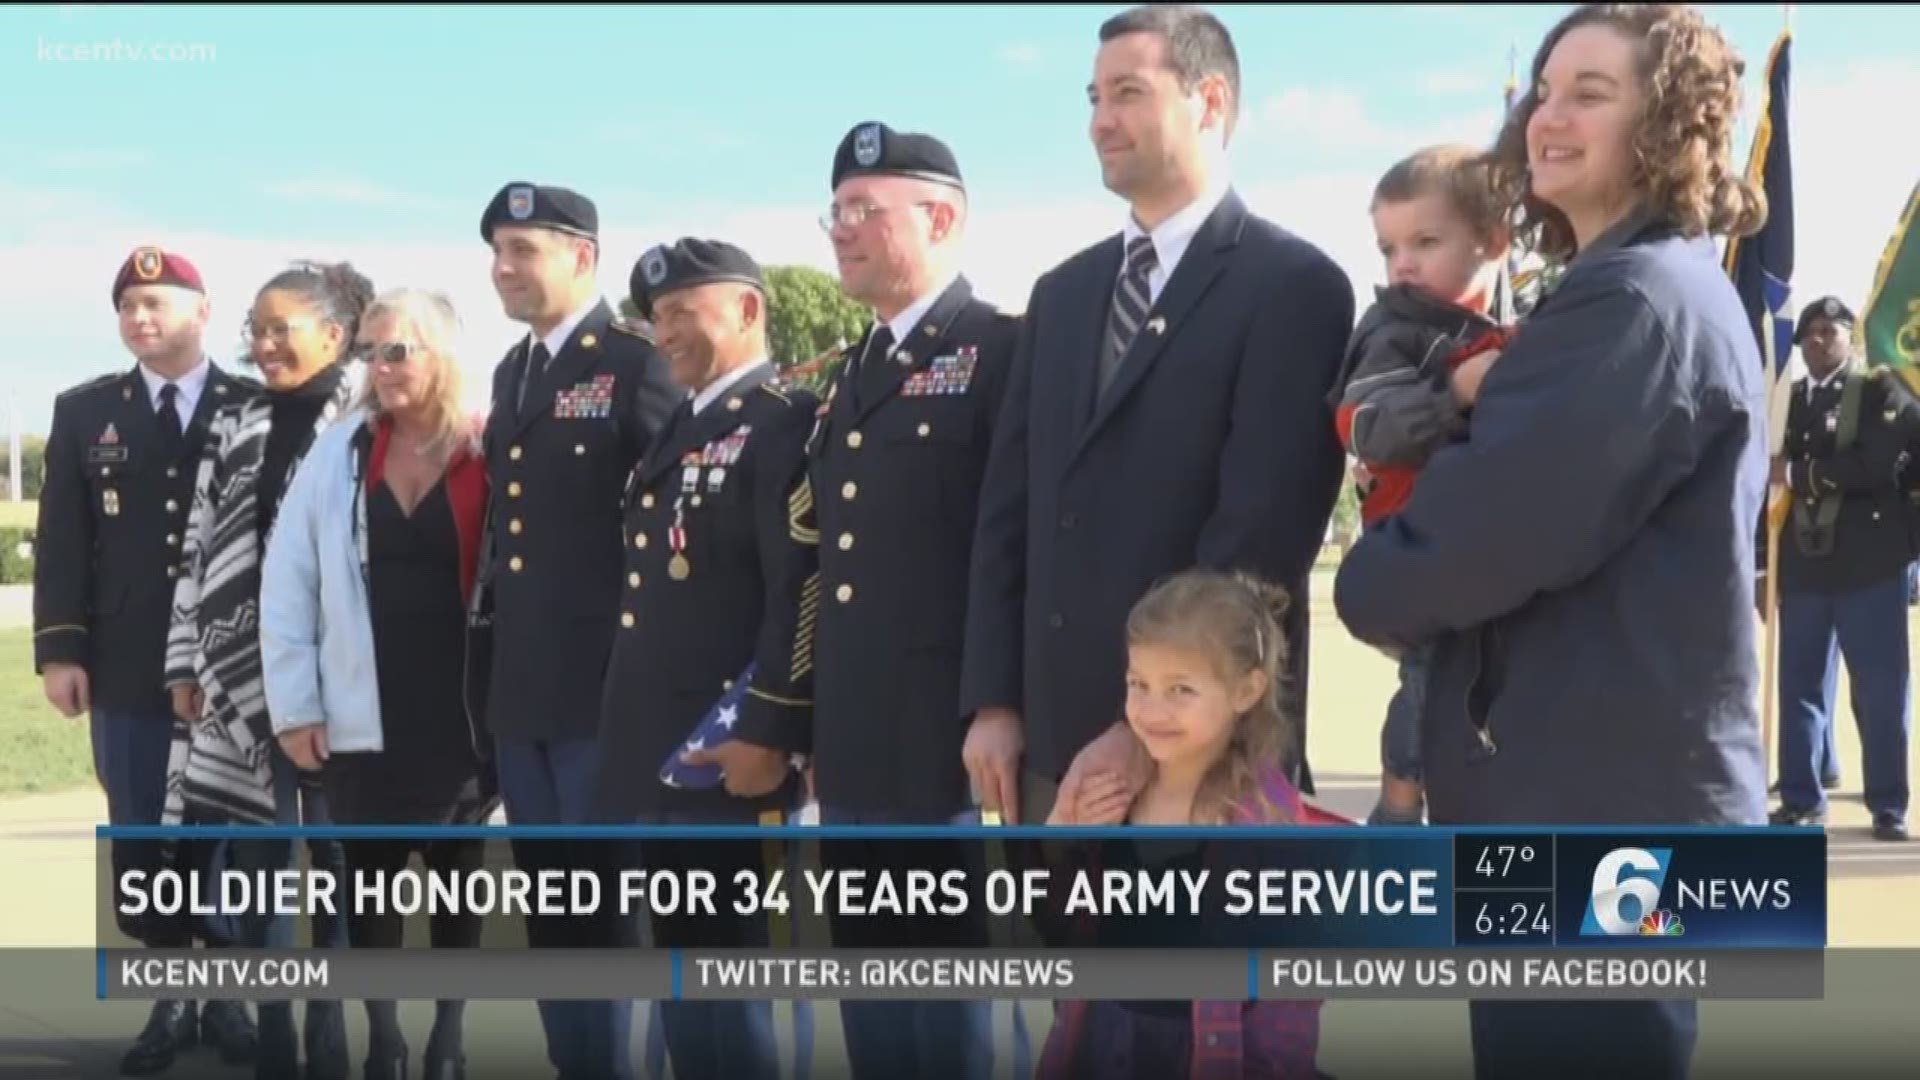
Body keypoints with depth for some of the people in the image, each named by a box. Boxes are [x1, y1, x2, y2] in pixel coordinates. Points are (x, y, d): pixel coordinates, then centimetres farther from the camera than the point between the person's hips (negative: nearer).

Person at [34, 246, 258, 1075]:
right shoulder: (84, 412, 10)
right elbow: (61, 539, 6)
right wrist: (60, 647, -3)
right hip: (127, 671, 2)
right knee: (142, 843, 5)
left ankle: (230, 996, 17)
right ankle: (171, 1000, 15)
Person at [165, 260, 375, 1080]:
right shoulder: (233, 431, 11)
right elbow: (198, 552, 11)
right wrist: (186, 665, 6)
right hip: (240, 678, 5)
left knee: (337, 859, 3)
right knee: (250, 860, 6)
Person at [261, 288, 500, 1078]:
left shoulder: (488, 455, -3)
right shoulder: (336, 452, 1)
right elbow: (286, 584, 1)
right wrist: (294, 706, -3)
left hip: (464, 712, -1)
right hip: (362, 717, 1)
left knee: (458, 876, 9)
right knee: (369, 881, 5)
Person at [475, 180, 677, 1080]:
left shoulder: (637, 363, -9)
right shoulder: (511, 372, 16)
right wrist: (493, 641, 15)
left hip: (606, 682, -8)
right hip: (519, 685, 8)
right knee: (548, 903, 13)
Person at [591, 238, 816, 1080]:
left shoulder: (787, 424, -10)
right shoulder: (677, 433, 18)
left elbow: (802, 591, -19)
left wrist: (768, 734, -23)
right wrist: (627, 735, 18)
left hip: (724, 754, -9)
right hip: (651, 753, 9)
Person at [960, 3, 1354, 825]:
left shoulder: (1293, 285, -6)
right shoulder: (1062, 292, 15)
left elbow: (1263, 528, -14)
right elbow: (1010, 510, 12)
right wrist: (993, 701, 4)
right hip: (1051, 735, 6)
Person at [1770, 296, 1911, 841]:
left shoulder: (1880, 393, 2)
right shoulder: (1787, 401, 12)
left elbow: (1875, 465, -16)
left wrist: (1801, 473, -13)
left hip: (1867, 567, -3)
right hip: (1801, 568, 4)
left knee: (1880, 689, 0)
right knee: (1800, 687, 6)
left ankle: (1888, 805, 8)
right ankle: (1801, 798, 15)